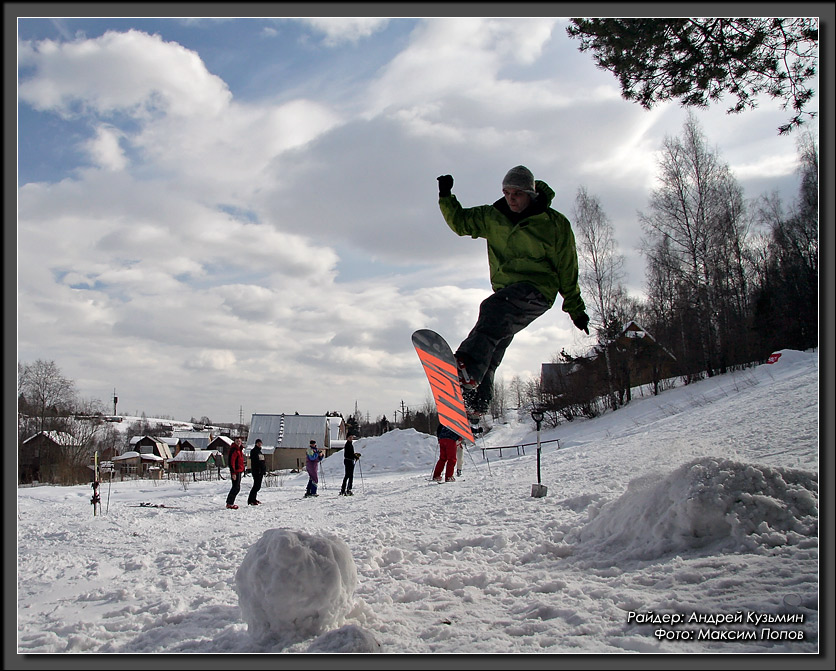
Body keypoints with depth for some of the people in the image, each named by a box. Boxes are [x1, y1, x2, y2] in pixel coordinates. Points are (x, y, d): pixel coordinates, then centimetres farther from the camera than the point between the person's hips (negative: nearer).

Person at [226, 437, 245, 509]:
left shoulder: (240, 449, 16)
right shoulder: (233, 450, -16)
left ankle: (229, 502, 21)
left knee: (236, 487, 14)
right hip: (235, 471, -10)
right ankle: (230, 504, -5)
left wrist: (242, 469, 25)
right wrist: (233, 473, -26)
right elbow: (231, 462, -21)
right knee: (236, 488, -10)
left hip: (239, 471, 10)